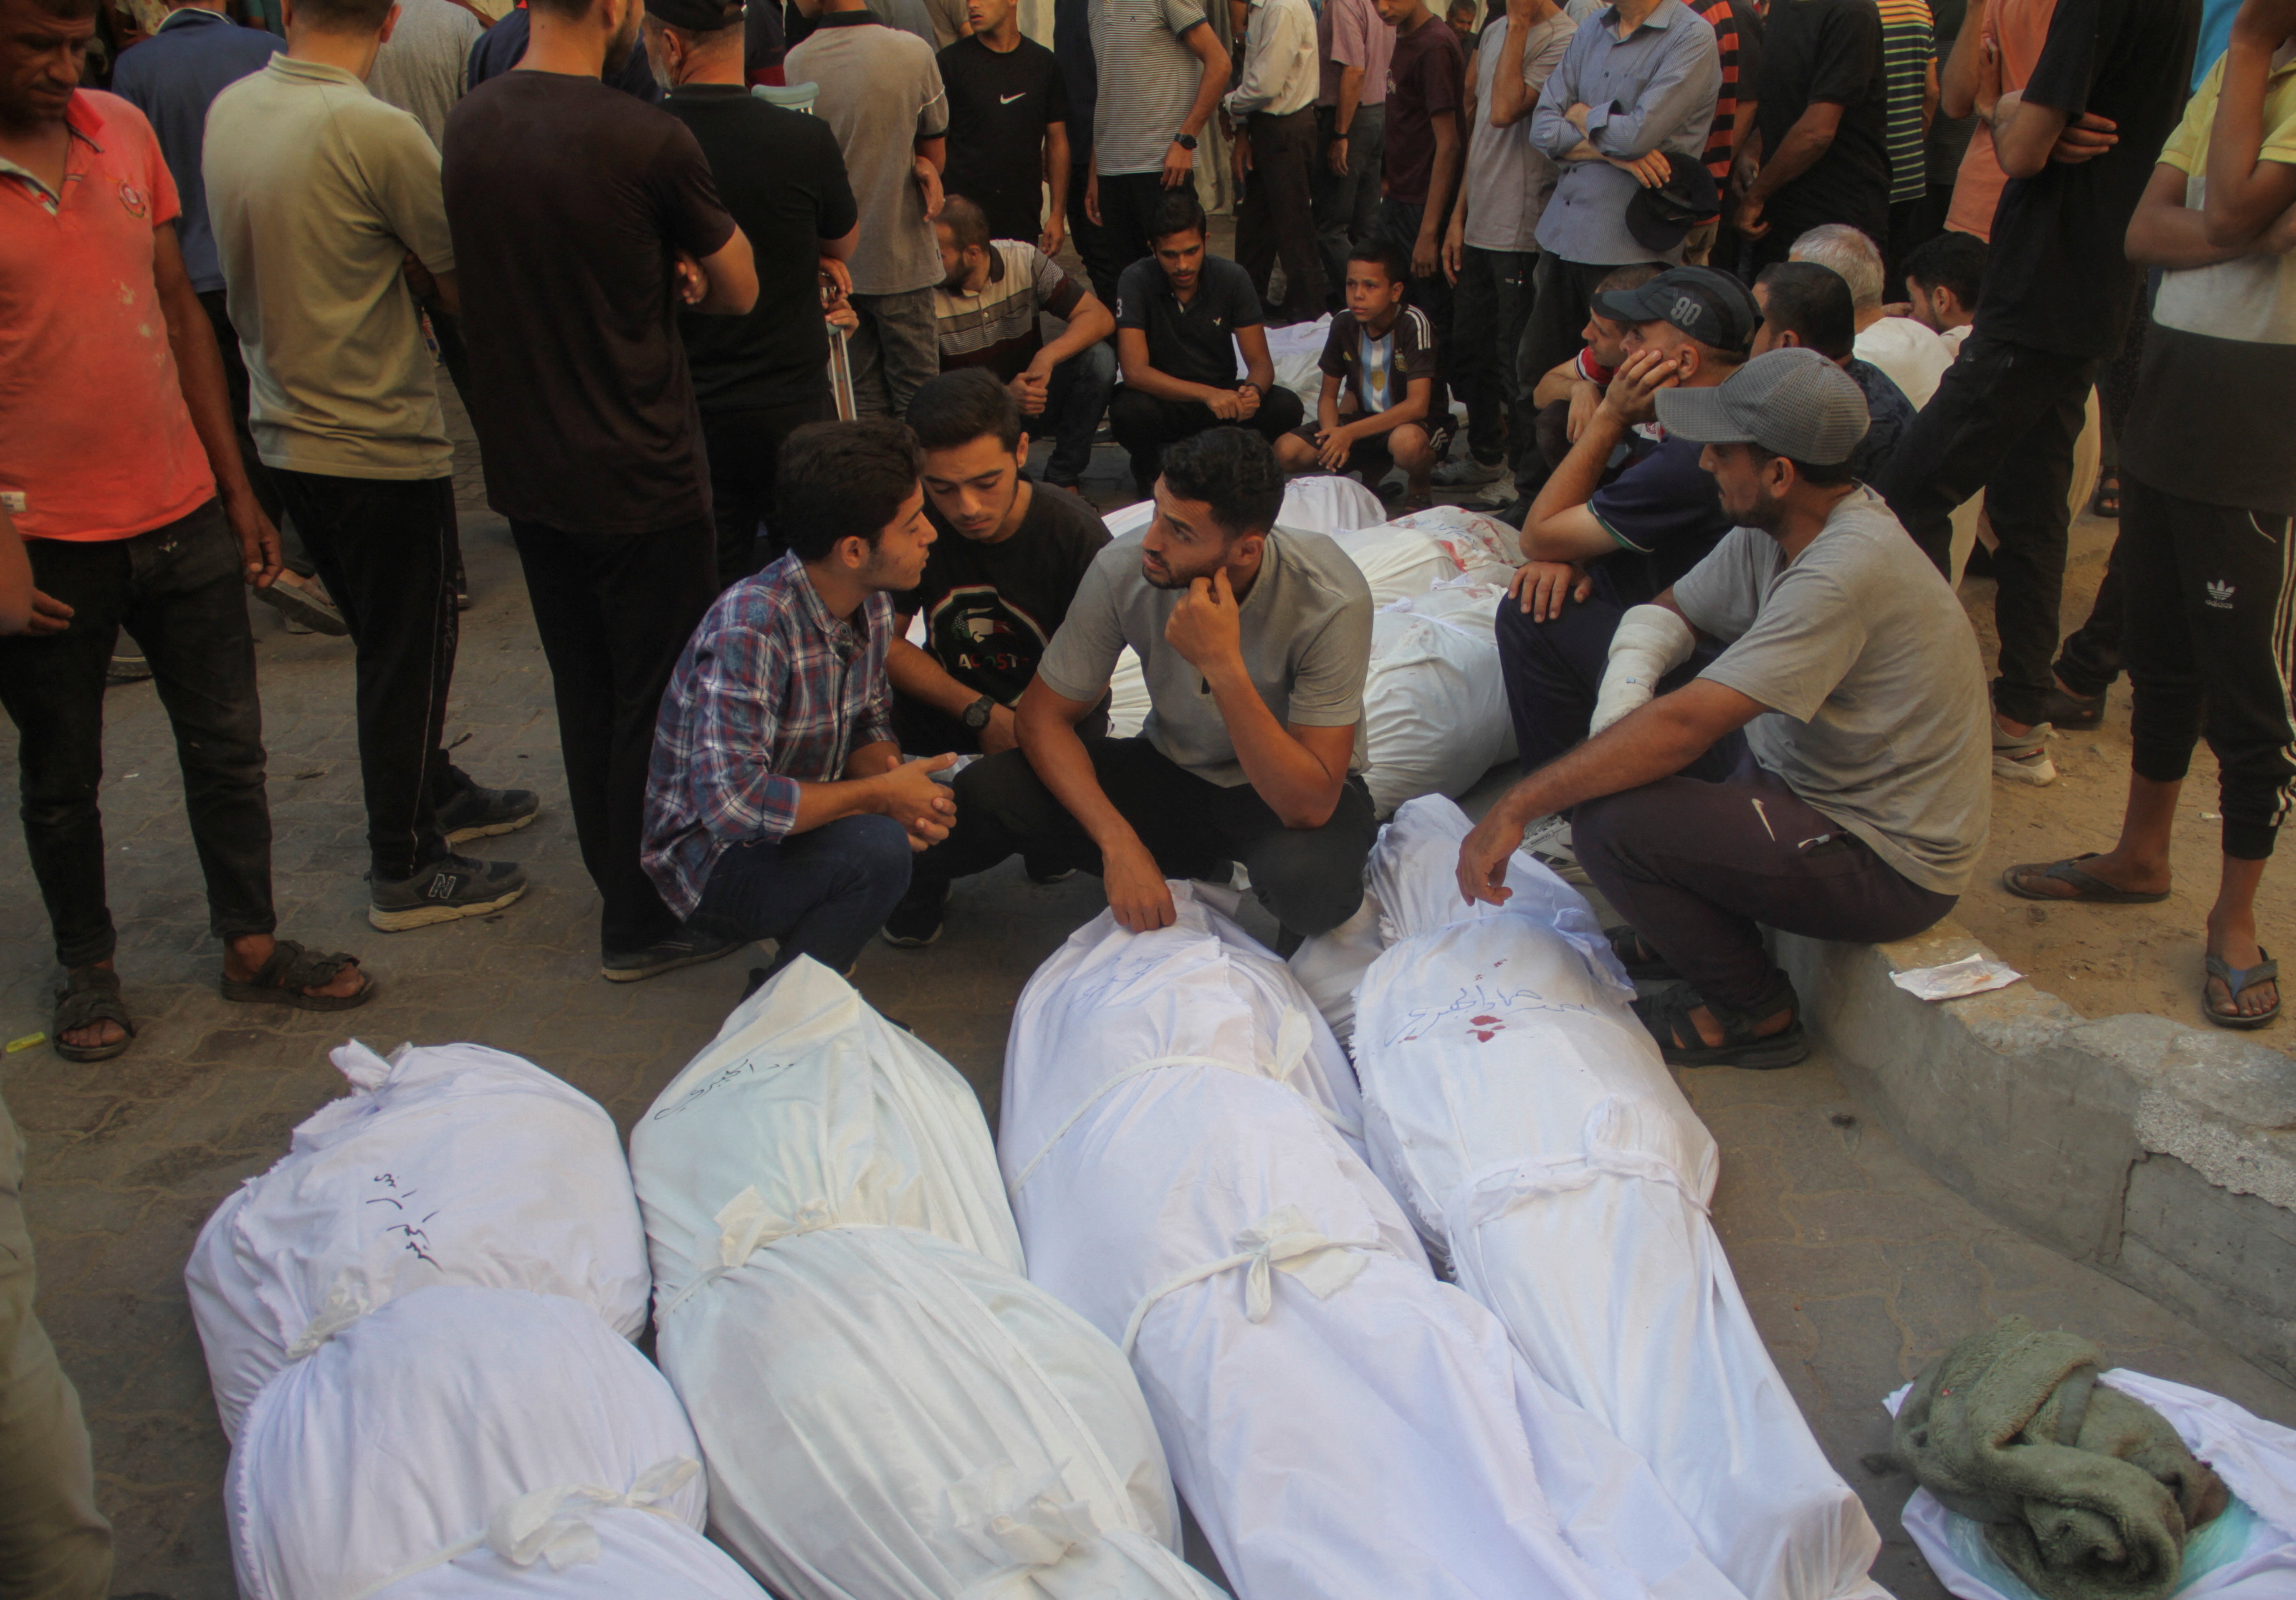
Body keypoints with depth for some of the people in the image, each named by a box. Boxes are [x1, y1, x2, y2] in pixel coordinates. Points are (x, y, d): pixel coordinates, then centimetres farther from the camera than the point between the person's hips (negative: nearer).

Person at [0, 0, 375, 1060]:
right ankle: (86, 967, 32)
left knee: (227, 744, 13)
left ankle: (251, 945, 30)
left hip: (181, 514, 4)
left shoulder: (123, 130, 3)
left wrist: (236, 488, 10)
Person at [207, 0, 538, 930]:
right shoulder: (377, 132, -21)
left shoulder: (230, 110, 2)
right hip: (380, 443, -8)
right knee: (409, 653, 6)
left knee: (392, 640, 23)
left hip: (284, 429, 8)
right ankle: (405, 873, 16)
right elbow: (465, 284, -14)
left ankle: (434, 793, 41)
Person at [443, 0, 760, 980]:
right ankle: (643, 923, 18)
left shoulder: (468, 124, 2)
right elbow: (739, 292, -6)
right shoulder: (649, 142, -18)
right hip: (637, 480, -7)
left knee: (584, 690, 19)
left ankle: (620, 885, 35)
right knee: (658, 700, 7)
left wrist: (650, 276, 1)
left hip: (525, 471, 7)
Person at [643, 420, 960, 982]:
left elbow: (869, 727, 6)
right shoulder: (751, 628, -31)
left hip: (800, 819, 9)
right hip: (712, 858, -8)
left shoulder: (872, 602, -5)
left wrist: (898, 780, -18)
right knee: (878, 848, -31)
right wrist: (881, 794, -26)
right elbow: (731, 802, -37)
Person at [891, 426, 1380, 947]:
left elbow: (1309, 806, -33)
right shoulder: (1124, 568, -21)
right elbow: (1041, 715, -12)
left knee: (1307, 880, -40)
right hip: (1176, 767, 3)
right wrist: (1119, 841, -25)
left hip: (1296, 790, -2)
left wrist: (1223, 665, -42)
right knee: (986, 792, -22)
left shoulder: (1332, 600, -30)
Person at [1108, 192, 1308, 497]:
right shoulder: (1137, 281, -17)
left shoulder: (1233, 279, -9)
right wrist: (1206, 394, -40)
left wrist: (1254, 389, -35)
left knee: (1286, 408, -26)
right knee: (1128, 411, -36)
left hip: (1221, 397, 2)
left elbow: (1260, 361, -8)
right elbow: (1135, 371, -26)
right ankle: (1148, 466, -1)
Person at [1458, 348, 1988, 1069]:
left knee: (1611, 822, -22)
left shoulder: (1846, 571, -31)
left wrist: (1517, 806, -29)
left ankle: (1758, 1013, 1)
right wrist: (1625, 693, -14)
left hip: (1890, 862, -9)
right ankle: (1682, 931, 23)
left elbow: (1685, 724, -34)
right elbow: (1666, 613, 9)